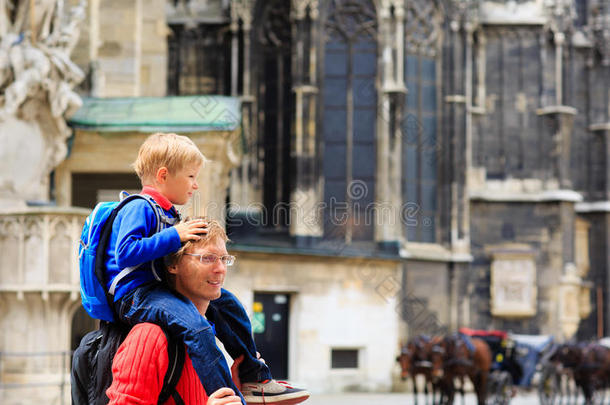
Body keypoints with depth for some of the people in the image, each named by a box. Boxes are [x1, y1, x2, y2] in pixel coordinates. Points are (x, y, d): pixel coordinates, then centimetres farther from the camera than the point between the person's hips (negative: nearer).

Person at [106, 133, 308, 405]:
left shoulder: (167, 213, 20)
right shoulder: (138, 208, -12)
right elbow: (125, 253, -26)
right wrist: (174, 237, -24)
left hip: (159, 289, 11)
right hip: (134, 293, -11)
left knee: (226, 303, 16)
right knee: (195, 326, -33)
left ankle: (255, 378, 18)